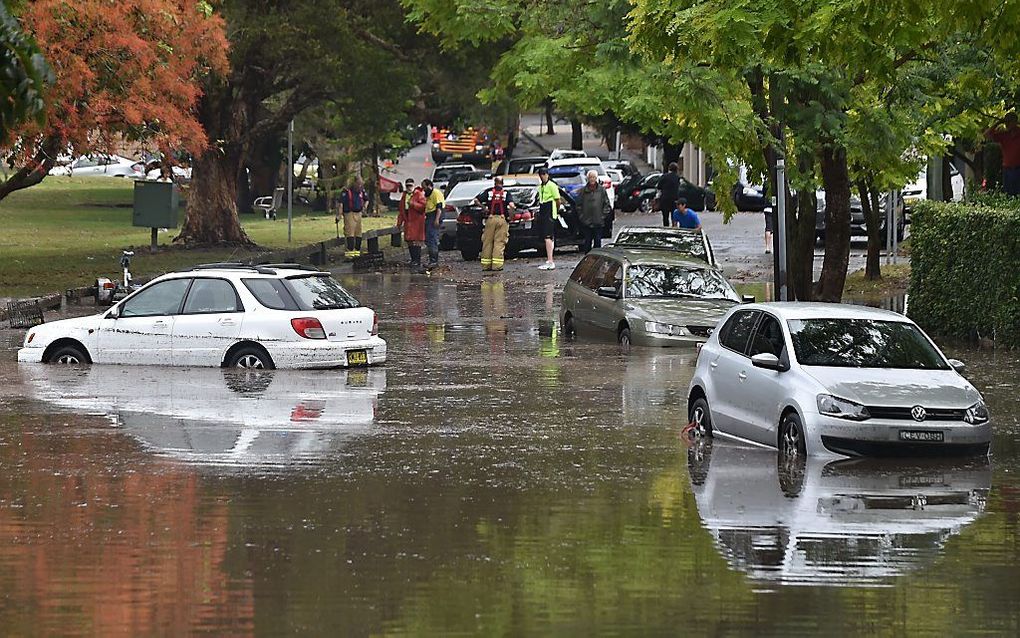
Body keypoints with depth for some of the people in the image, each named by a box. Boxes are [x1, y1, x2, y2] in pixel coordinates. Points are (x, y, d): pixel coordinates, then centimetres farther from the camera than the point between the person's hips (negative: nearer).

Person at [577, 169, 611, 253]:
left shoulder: (602, 190, 3)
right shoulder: (583, 190, 5)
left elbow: (606, 204, 6)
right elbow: (579, 205, 9)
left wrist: (604, 215, -3)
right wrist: (581, 216, -1)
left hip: (598, 221, -1)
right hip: (586, 222, 1)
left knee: (598, 241, 2)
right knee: (587, 242, 5)